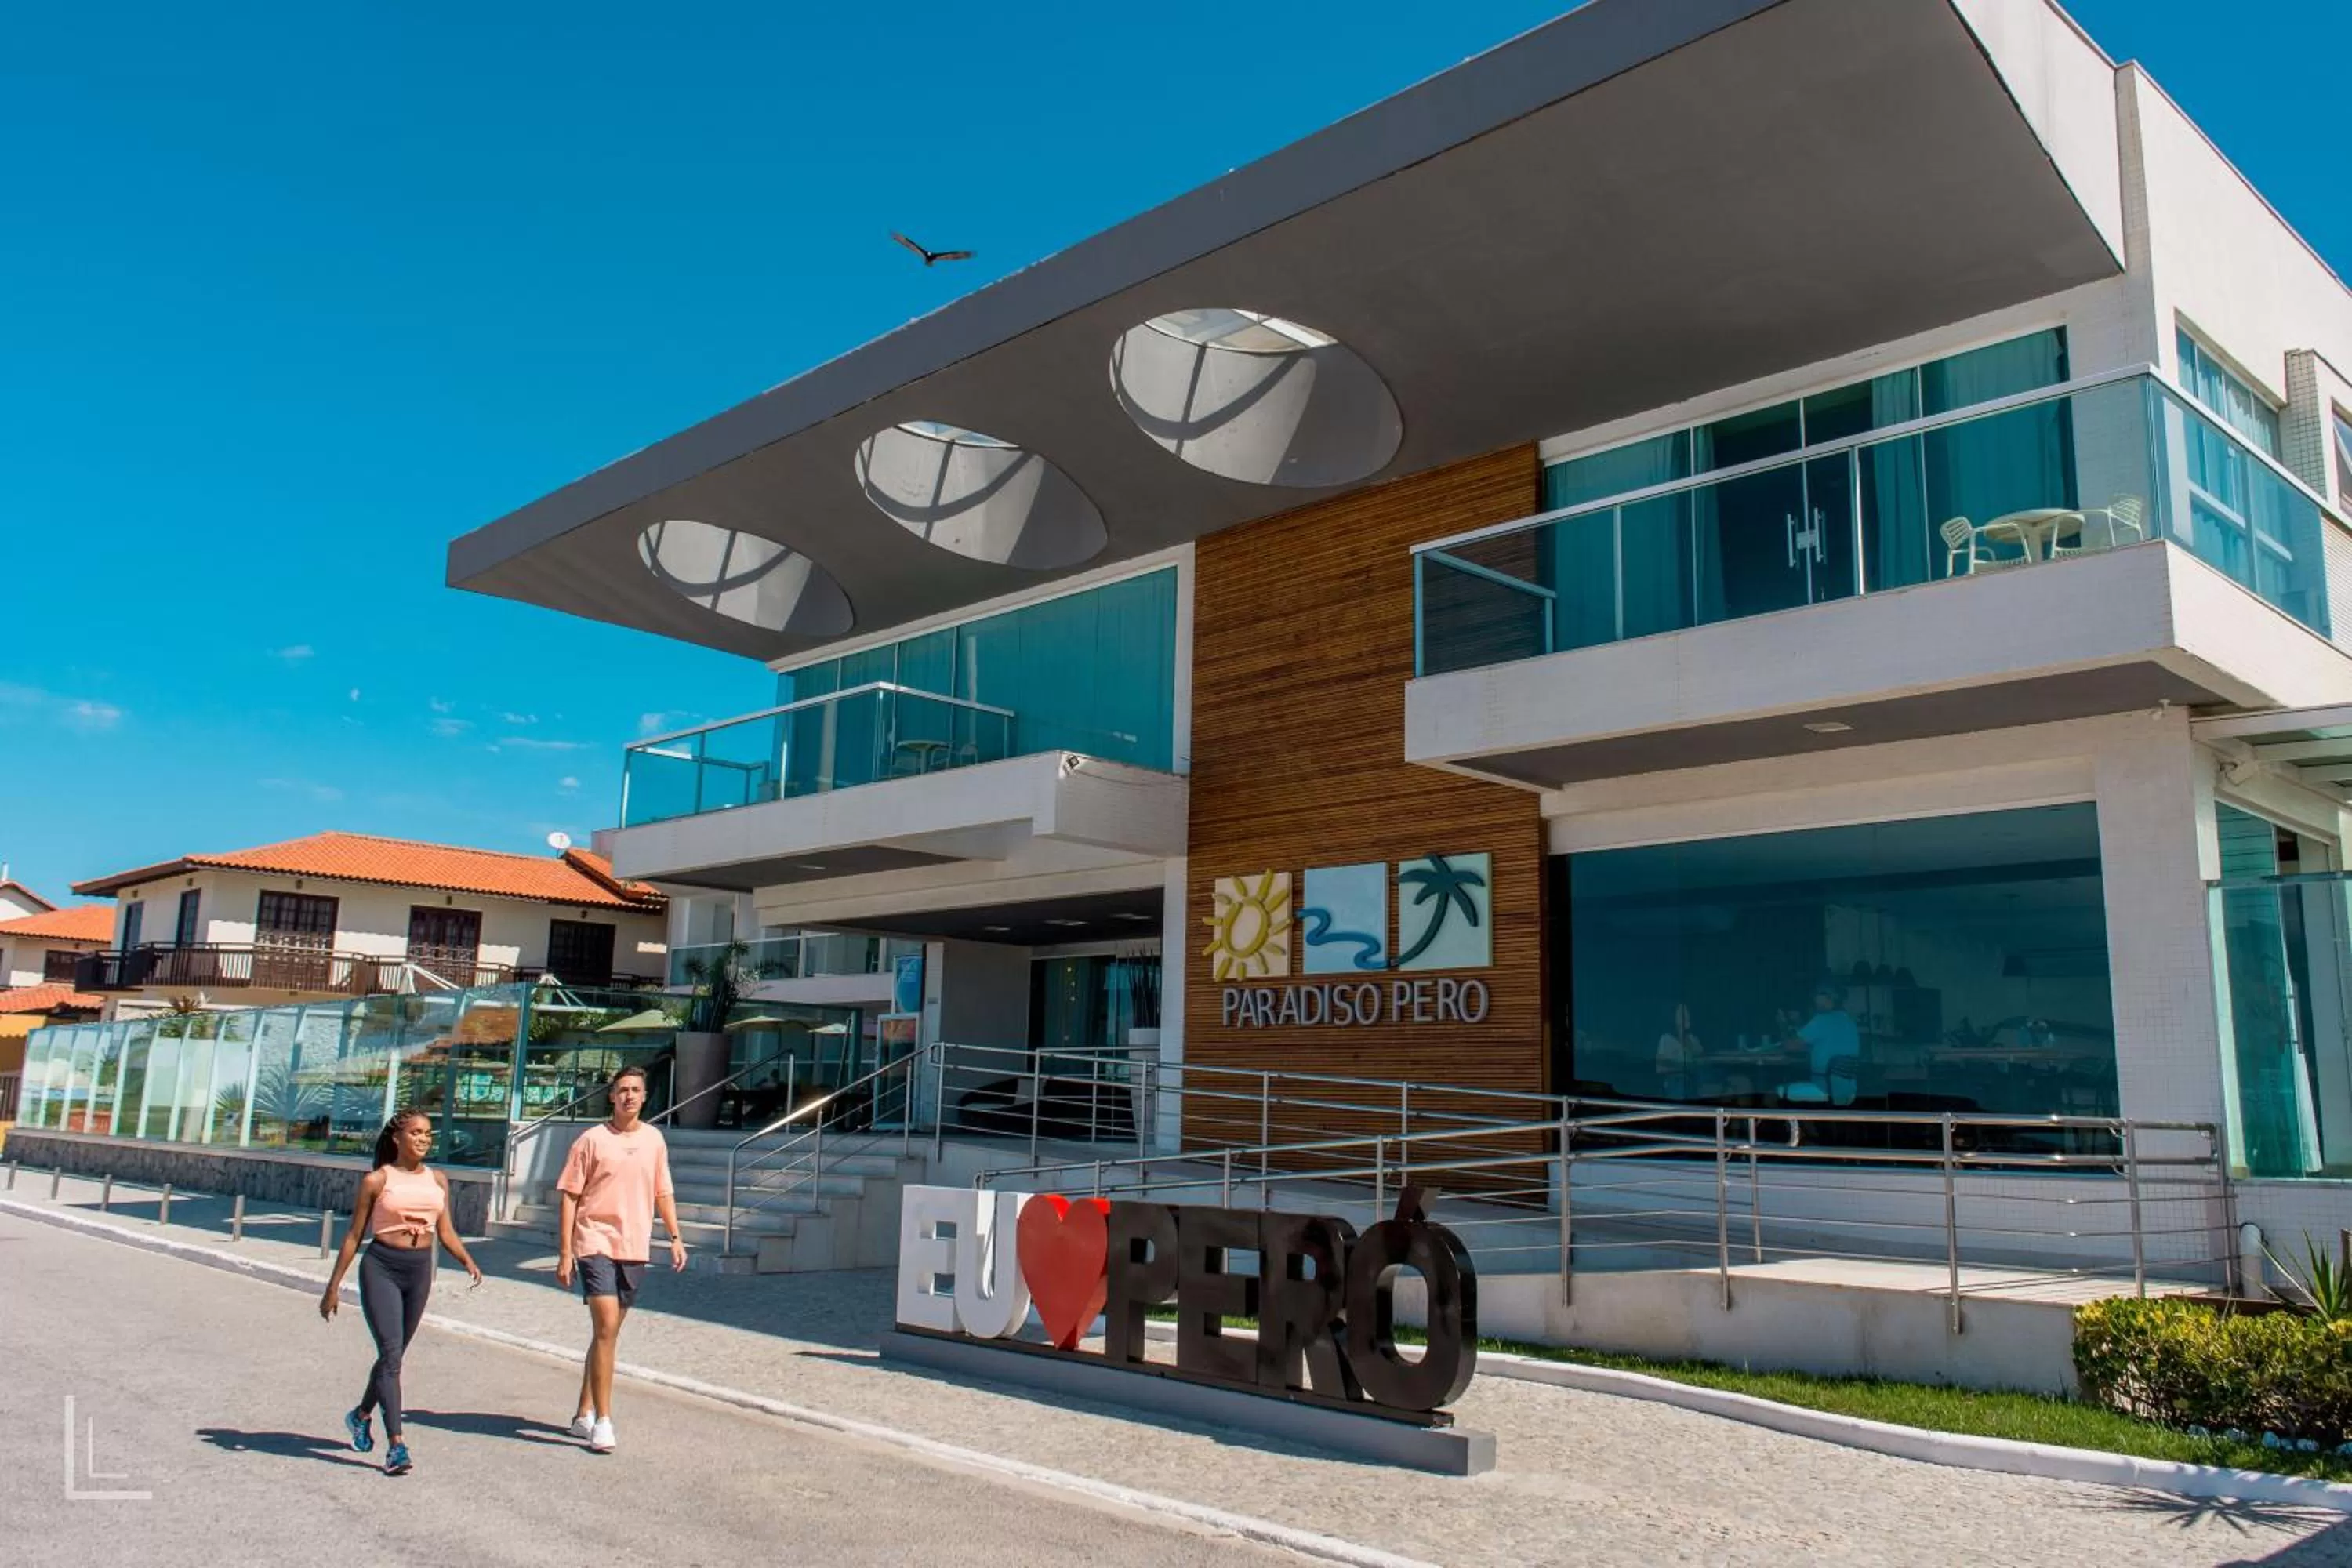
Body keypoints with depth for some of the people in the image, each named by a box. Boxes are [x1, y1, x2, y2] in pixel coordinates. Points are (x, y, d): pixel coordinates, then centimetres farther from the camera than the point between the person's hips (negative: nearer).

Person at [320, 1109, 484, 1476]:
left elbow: (446, 1231, 9)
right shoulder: (377, 1180, -2)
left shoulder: (438, 1180, 9)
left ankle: (361, 1415, 40)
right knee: (391, 1352, -13)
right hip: (381, 1267, -4)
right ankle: (396, 1444, -13)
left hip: (420, 1270, 5)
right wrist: (334, 1286, 3)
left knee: (394, 1354, 15)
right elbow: (354, 1235, 2)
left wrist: (468, 1261, -8)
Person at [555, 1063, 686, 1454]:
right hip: (596, 1242, -5)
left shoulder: (654, 1139, 7)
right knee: (606, 1327, -13)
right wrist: (565, 1253, -8)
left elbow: (663, 1193, 16)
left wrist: (675, 1237, 8)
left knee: (609, 1332, 13)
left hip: (635, 1247, 5)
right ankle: (602, 1421, -6)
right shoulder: (591, 1140, -5)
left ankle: (584, 1414, 25)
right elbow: (570, 1198, -4)